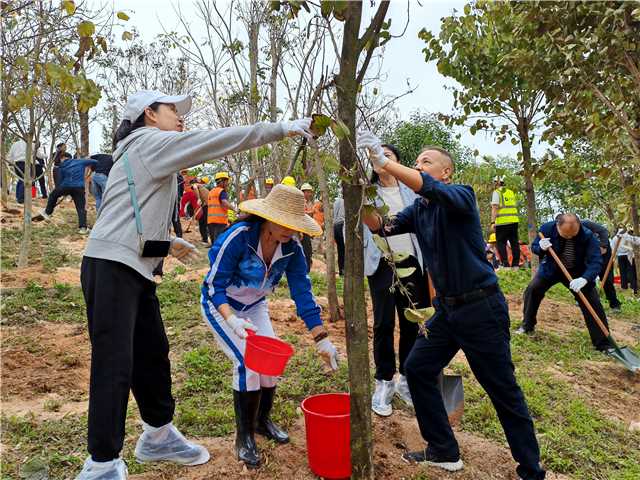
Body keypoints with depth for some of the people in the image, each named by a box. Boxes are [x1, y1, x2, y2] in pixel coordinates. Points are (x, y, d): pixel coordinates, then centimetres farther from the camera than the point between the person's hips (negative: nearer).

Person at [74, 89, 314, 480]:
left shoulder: (145, 153, 23)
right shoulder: (151, 142, -6)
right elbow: (219, 141, -14)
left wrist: (166, 241, 17)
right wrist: (283, 128, -12)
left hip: (135, 268, 10)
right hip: (112, 266, -10)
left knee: (153, 354, 15)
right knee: (115, 366, -6)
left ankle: (158, 436, 31)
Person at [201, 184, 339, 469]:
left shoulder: (292, 248, -18)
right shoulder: (237, 237, -33)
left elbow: (303, 293, -16)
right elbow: (214, 286, -29)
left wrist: (321, 339, -20)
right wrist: (232, 320, -46)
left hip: (254, 306, 5)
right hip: (220, 305, -5)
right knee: (248, 362, -18)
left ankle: (263, 420, 22)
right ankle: (244, 436, 2)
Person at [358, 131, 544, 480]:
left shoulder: (462, 196, -12)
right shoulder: (418, 209, 8)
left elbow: (432, 189, -33)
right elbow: (381, 225, -2)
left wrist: (384, 162, -37)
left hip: (480, 307, -7)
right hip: (447, 308, 7)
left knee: (503, 391, 3)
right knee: (417, 369, 8)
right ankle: (444, 451, 23)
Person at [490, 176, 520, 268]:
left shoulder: (496, 192, -1)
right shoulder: (511, 192, 19)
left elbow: (494, 208, -10)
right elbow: (516, 206, 21)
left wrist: (493, 222, -12)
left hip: (502, 222, -6)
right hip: (514, 221, 6)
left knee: (501, 243, -1)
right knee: (514, 243, 9)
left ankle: (506, 264, -7)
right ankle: (516, 264, 12)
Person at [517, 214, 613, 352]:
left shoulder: (588, 235, -28)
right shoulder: (547, 228, -24)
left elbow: (596, 261, -32)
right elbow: (534, 247, -9)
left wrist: (585, 279, -50)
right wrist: (541, 248, -35)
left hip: (577, 273, -1)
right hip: (551, 269, 1)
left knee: (593, 302, -9)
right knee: (532, 290, -11)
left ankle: (603, 343, 1)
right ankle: (527, 326, 9)